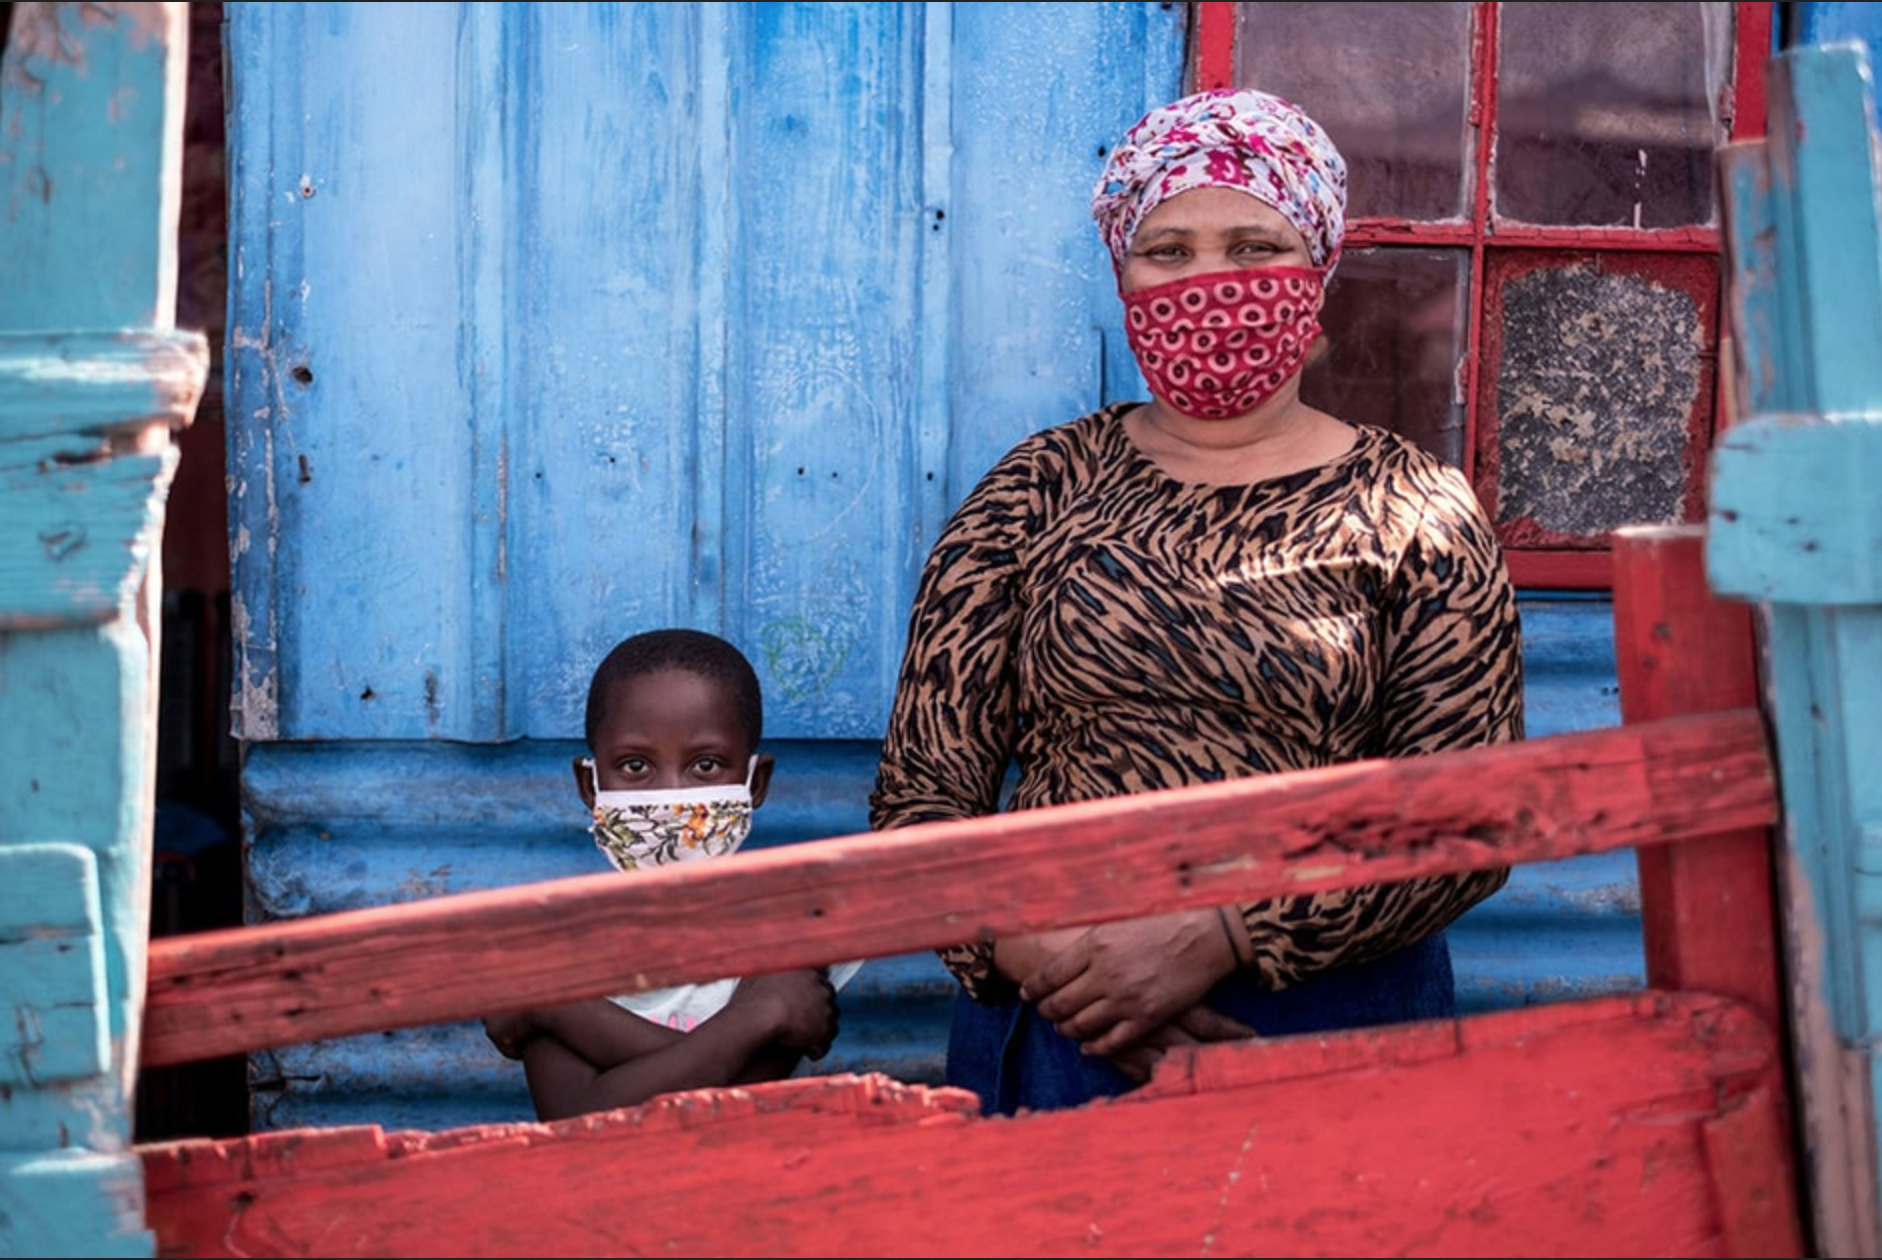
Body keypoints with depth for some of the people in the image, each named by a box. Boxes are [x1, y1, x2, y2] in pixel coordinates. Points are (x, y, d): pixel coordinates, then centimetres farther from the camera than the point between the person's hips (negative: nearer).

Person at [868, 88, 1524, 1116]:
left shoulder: (1414, 514, 4)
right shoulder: (1037, 494, 8)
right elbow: (921, 791, 4)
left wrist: (1214, 937, -15)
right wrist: (1030, 950, -13)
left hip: (1335, 1029, -1)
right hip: (1054, 1032, 1)